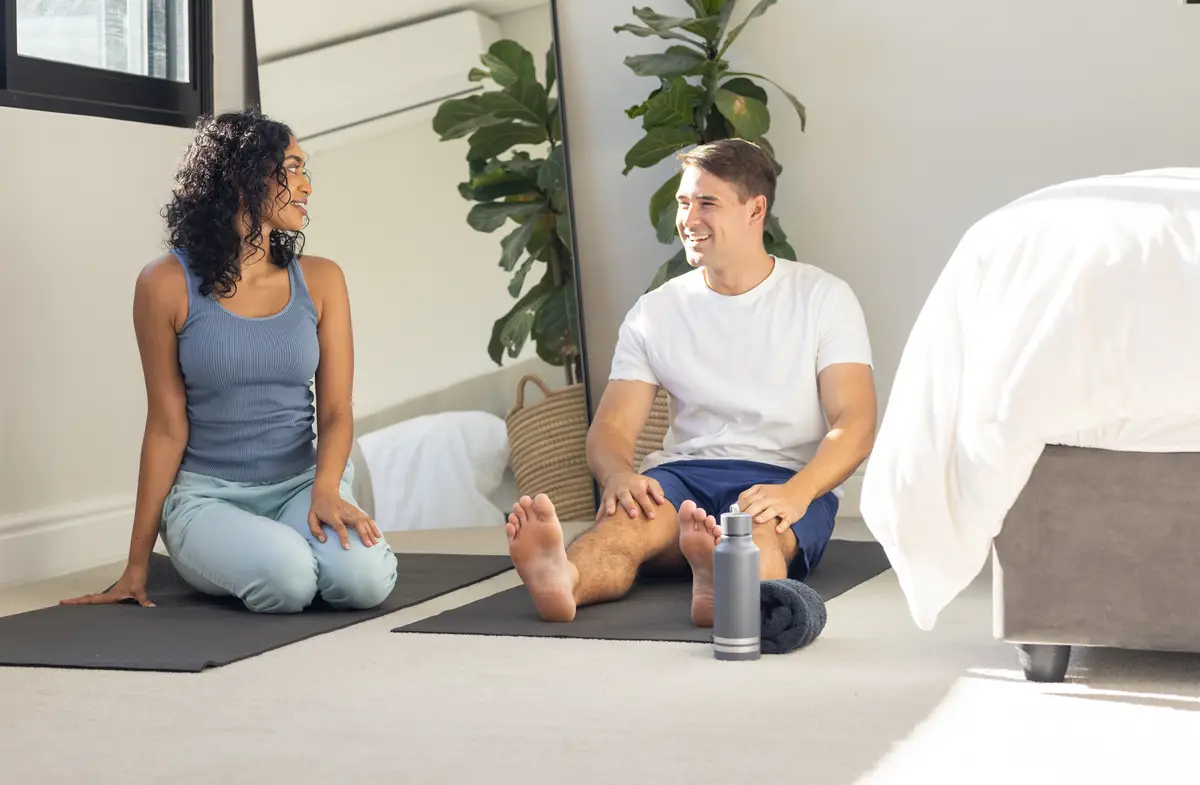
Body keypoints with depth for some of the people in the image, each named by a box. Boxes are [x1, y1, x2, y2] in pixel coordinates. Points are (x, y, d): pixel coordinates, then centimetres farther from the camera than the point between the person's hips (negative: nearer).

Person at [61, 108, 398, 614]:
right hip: (208, 494, -2)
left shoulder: (319, 281, 5)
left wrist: (326, 491, -22)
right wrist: (137, 565, -1)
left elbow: (335, 411, 1)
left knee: (364, 579, -29)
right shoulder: (168, 285, -4)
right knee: (286, 579, -33)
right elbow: (166, 426, -1)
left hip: (303, 482, 3)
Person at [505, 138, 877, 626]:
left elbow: (854, 423, -4)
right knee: (625, 518, -34)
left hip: (784, 476, -2)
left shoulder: (822, 297, 6)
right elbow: (611, 427, 6)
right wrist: (618, 475, -22)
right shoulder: (655, 312, 13)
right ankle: (561, 579, -66)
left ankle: (721, 586, -73)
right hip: (684, 472, 2)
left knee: (759, 527, -39)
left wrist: (796, 493, -26)